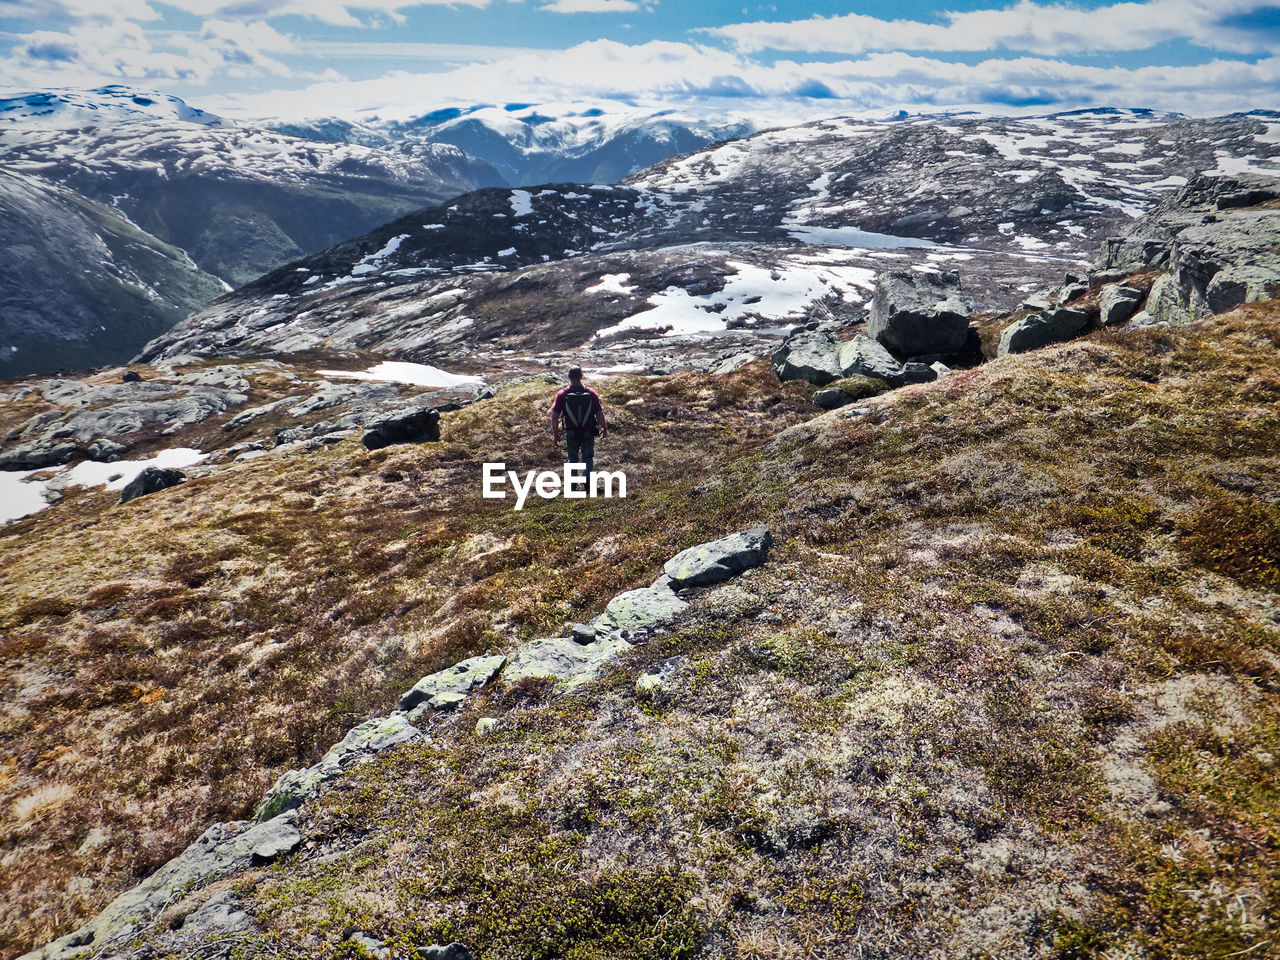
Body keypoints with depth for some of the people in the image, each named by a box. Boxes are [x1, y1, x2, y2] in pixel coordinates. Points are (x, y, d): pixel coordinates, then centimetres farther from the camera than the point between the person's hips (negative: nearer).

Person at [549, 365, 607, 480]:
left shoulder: (562, 395, -12)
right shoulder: (591, 393, -12)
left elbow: (554, 416, -10)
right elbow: (599, 414, -9)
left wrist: (555, 434, 2)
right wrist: (604, 428, 7)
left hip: (571, 434, 0)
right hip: (588, 434, 0)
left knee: (572, 459, 18)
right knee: (588, 459, 16)